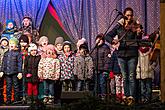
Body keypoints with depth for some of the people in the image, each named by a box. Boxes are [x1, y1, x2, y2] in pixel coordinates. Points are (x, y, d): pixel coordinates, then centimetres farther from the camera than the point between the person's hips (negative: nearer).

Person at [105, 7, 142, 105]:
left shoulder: (135, 26, 0)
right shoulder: (119, 26, 6)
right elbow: (107, 36, 4)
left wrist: (138, 34, -23)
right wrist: (113, 40, -17)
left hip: (132, 55, -3)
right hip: (122, 55, 3)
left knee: (131, 77, -7)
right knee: (125, 77, 9)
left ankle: (132, 97, -8)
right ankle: (126, 96, 15)